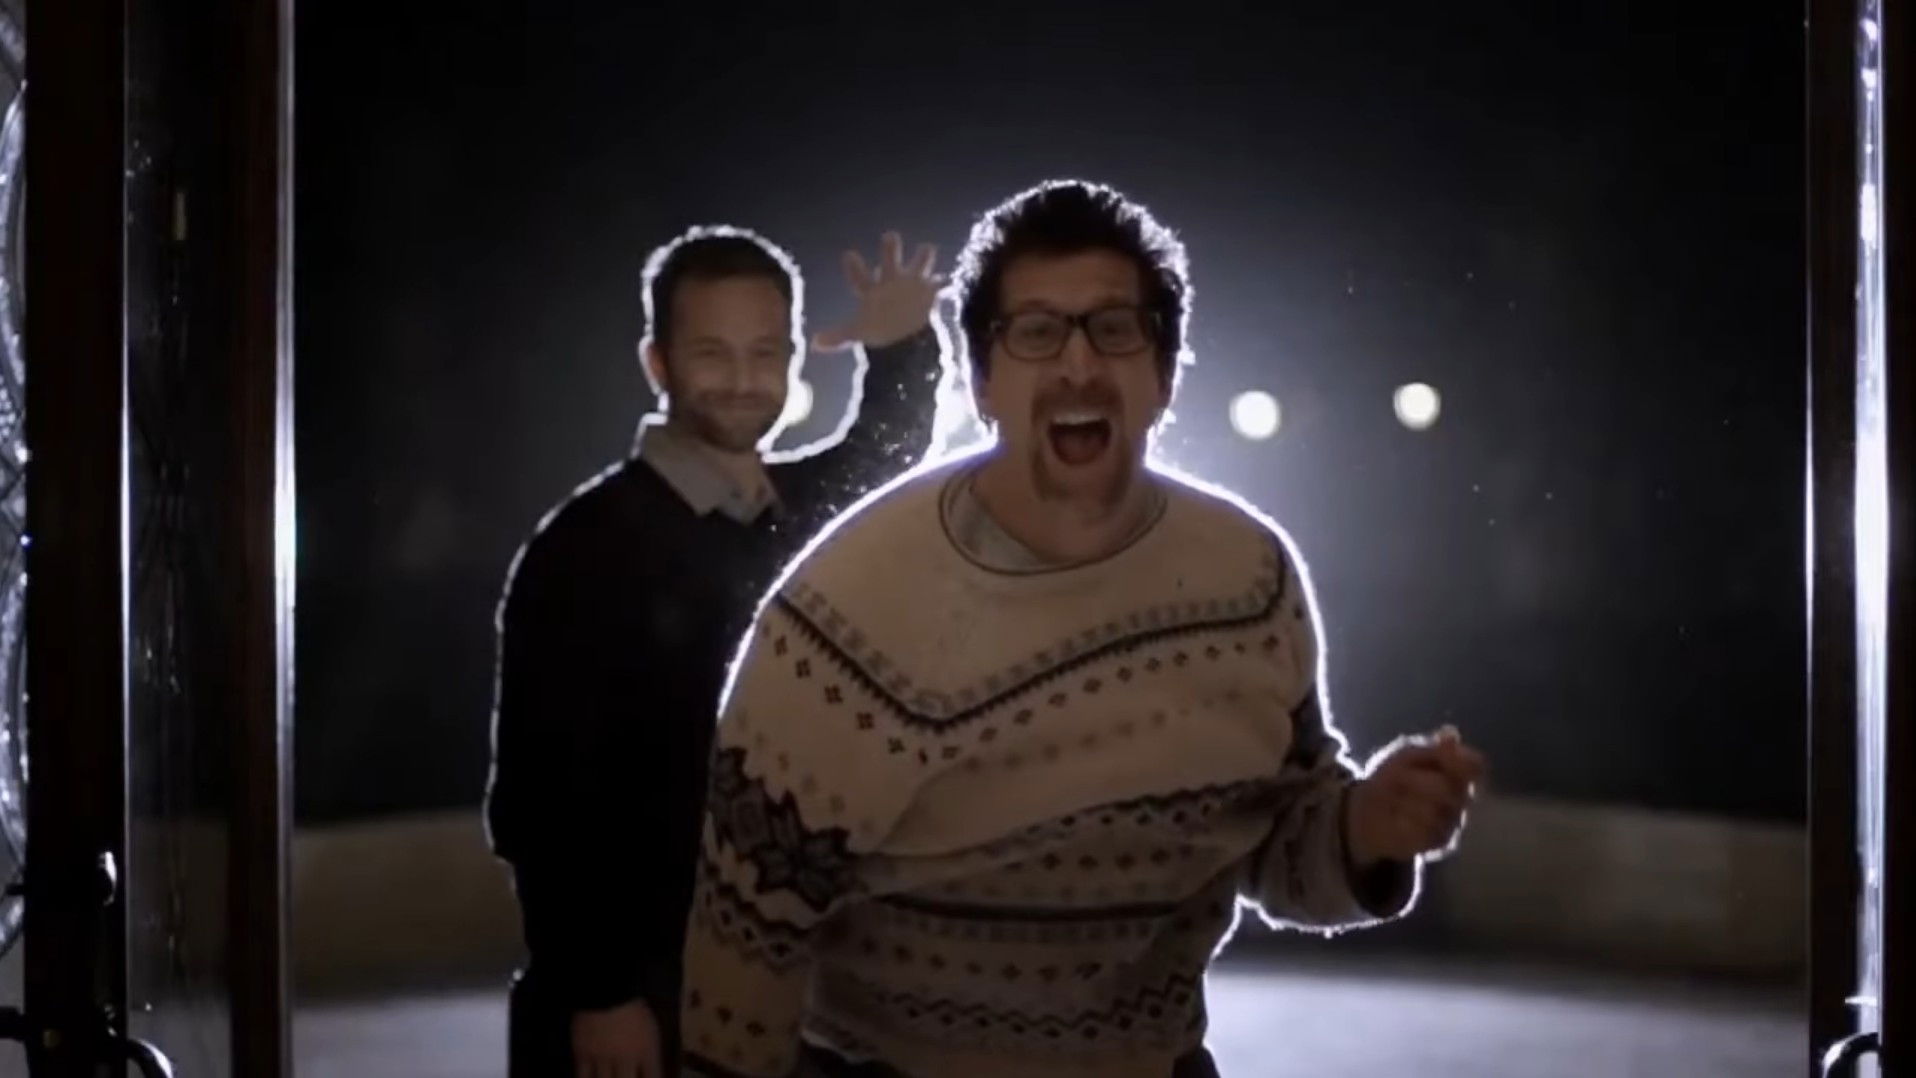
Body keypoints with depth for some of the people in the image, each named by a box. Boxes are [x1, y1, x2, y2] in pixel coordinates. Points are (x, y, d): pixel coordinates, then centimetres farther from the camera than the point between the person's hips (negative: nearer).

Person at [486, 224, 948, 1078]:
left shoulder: (802, 511, 5)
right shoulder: (584, 548, -12)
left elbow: (889, 451, 29)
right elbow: (539, 798, -15)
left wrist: (902, 348, 10)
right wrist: (594, 996, -18)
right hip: (635, 991, -6)